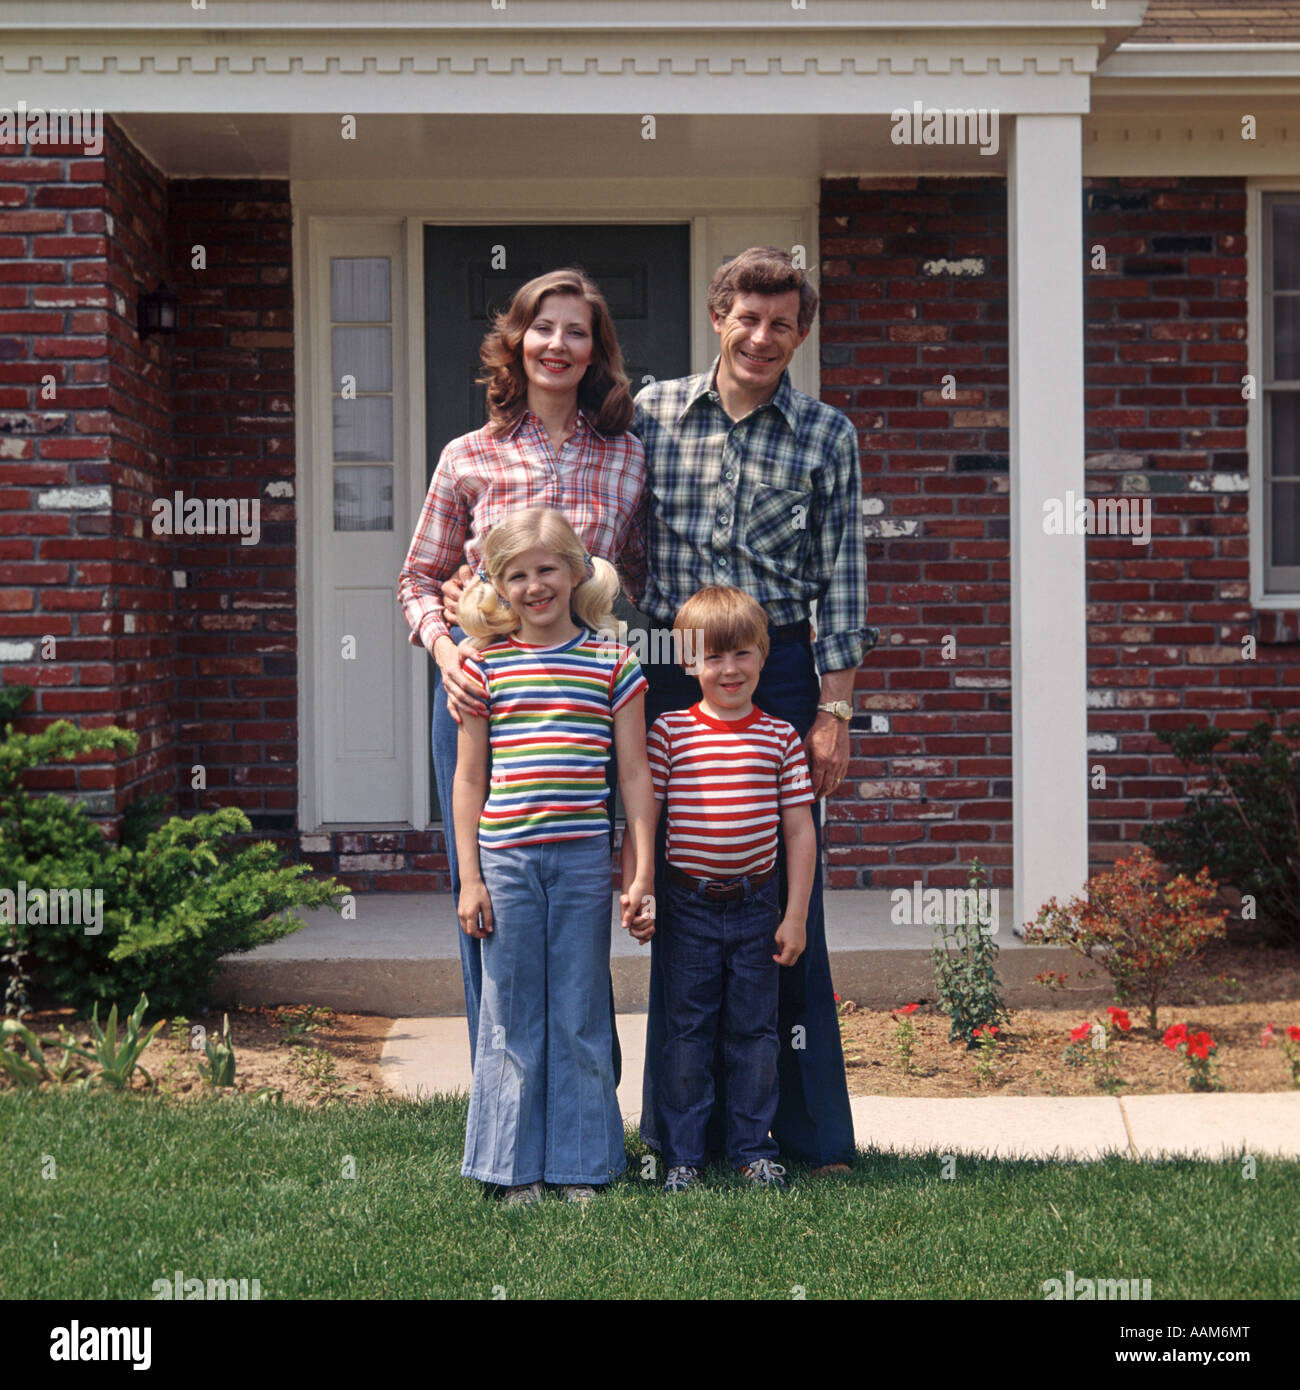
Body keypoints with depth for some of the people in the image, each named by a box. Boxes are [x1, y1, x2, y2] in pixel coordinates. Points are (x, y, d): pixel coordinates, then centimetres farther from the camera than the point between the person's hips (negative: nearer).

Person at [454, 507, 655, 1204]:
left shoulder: (611, 664, 4)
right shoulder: (485, 665, 4)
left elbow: (634, 774, 6)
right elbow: (468, 779, 6)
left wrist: (643, 872, 2)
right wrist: (469, 878, 1)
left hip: (584, 859, 0)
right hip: (506, 862, 0)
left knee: (580, 1016, 6)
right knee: (512, 1017, 5)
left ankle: (580, 1166, 16)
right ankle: (518, 1168, 15)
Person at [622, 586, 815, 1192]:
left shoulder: (780, 737, 2)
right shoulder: (669, 732, -2)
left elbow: (799, 830, 3)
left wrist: (795, 916, -1)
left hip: (756, 905, 1)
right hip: (688, 907, -1)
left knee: (754, 1031, 8)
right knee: (687, 1032, 5)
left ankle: (753, 1149, 20)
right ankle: (682, 1156, 14)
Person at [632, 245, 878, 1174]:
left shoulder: (827, 436, 4)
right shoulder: (651, 412, 6)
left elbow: (842, 583, 2)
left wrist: (833, 712, -3)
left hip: (779, 667, -1)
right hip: (671, 671, 1)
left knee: (786, 891, 1)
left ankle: (812, 1130, 10)